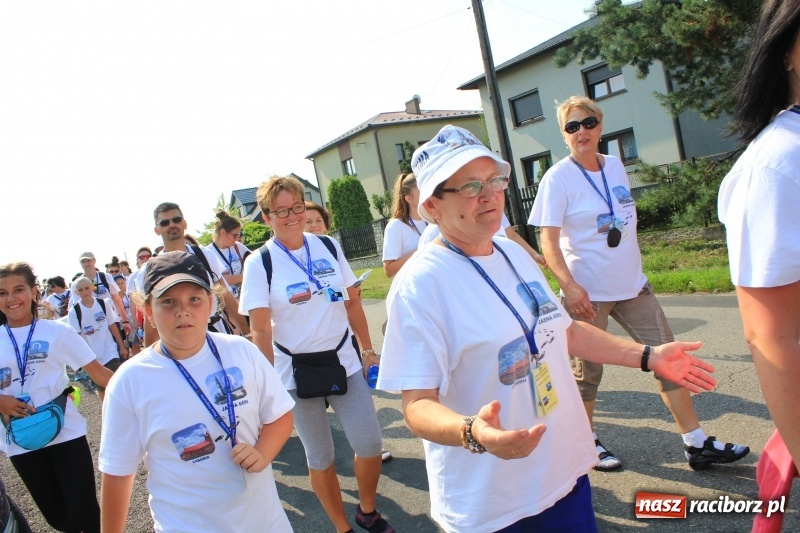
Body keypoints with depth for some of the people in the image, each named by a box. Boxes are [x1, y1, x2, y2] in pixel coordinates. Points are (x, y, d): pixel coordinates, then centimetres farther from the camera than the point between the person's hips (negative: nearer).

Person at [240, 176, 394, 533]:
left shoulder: (329, 247, 1)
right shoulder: (259, 263, -9)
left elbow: (352, 303, 6)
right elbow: (260, 332, -10)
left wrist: (368, 349, 6)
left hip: (343, 363, 3)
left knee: (370, 445, 4)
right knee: (320, 458, 11)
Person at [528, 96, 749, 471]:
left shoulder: (615, 165, 7)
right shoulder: (558, 178, -11)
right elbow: (548, 243, -16)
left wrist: (632, 267, 16)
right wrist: (569, 287, -28)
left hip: (633, 284, 6)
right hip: (587, 293, -6)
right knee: (587, 373, 6)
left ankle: (697, 444, 20)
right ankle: (587, 444, 27)